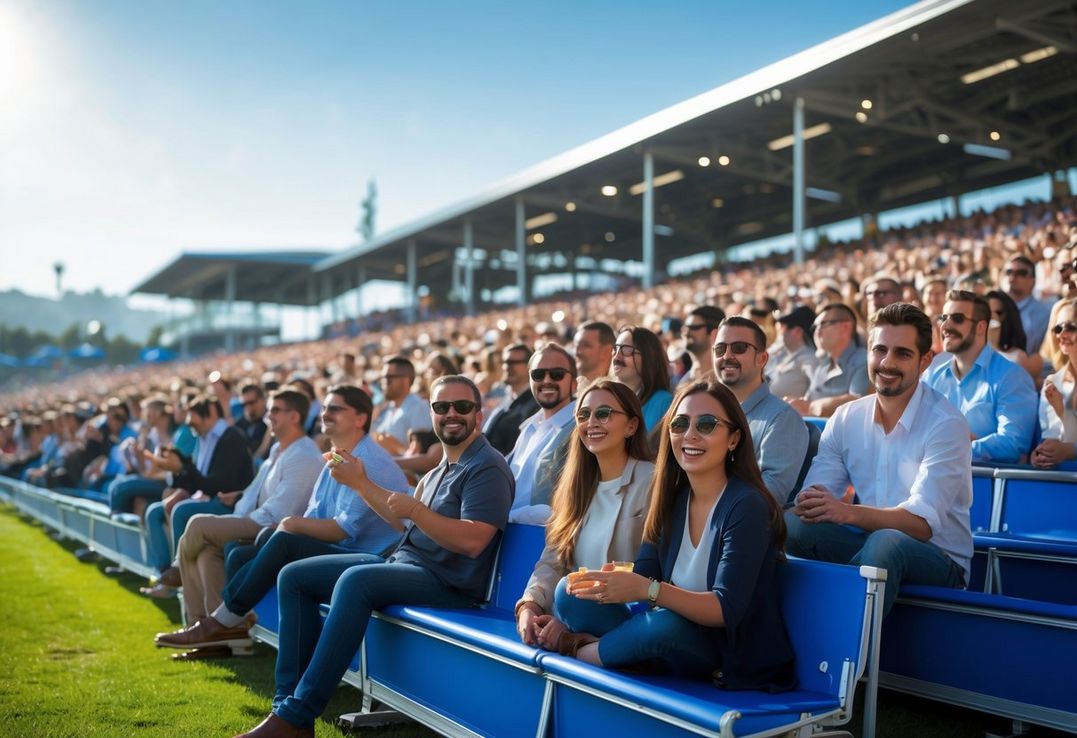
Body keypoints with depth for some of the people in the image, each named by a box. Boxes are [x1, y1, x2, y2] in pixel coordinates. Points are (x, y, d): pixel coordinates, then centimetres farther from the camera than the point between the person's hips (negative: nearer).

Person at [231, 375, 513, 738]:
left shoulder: (488, 467, -10)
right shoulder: (441, 470, 18)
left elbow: (472, 541, -22)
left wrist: (416, 509, -28)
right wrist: (361, 483, 15)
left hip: (448, 580, -10)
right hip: (403, 562, 10)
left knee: (355, 580, -36)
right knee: (294, 576, 4)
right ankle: (288, 700, -4)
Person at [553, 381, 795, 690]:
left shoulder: (747, 506, -15)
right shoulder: (670, 499, 6)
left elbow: (727, 610, -22)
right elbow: (641, 578, 0)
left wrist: (649, 590, -36)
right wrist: (613, 584, -22)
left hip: (732, 661, -5)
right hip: (678, 641, 5)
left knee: (666, 624, -34)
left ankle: (581, 650, -9)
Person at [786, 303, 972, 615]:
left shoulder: (946, 425, -10)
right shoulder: (845, 419, 6)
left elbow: (922, 523, -20)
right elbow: (809, 501, -1)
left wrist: (849, 513, -34)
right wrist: (809, 505, -25)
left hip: (937, 559, -4)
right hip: (868, 543, 4)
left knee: (885, 542, -37)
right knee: (789, 523, -23)